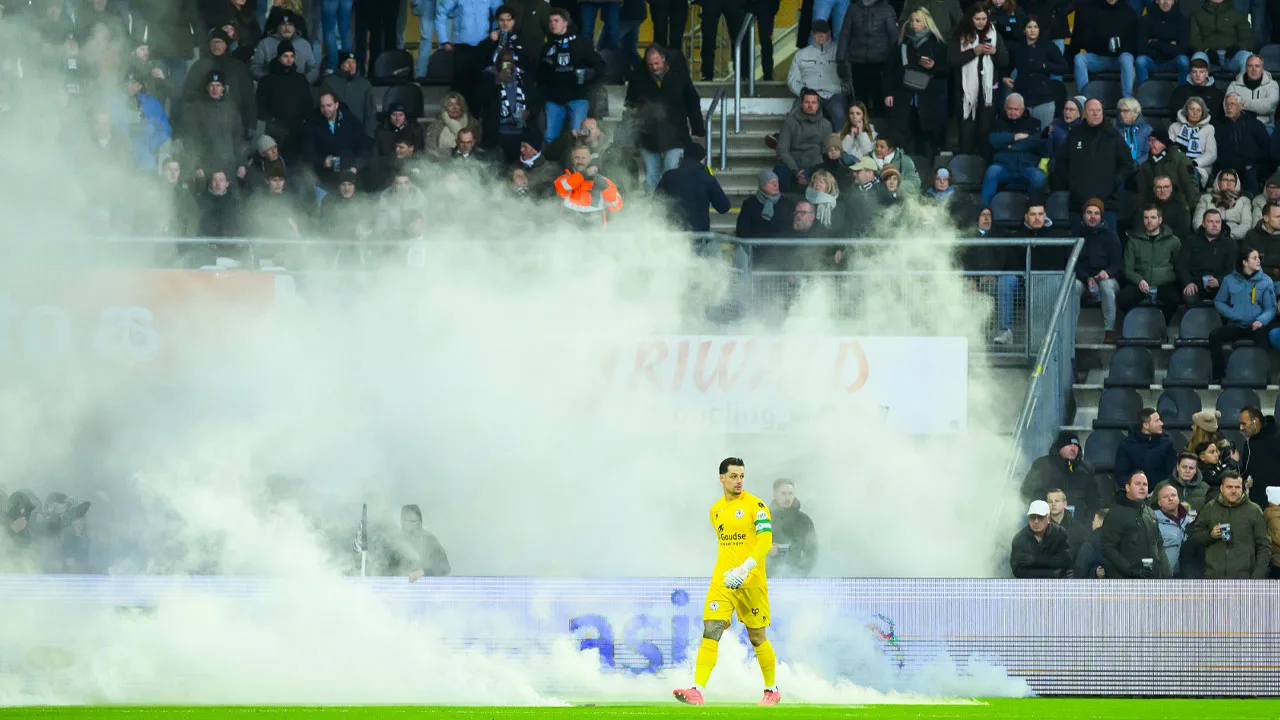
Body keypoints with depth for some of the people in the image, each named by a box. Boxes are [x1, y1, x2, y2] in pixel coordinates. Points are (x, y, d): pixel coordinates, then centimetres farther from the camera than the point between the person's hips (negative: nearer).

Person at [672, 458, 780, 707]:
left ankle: (771, 690, 25)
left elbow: (766, 540, -16)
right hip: (722, 581, 4)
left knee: (757, 637, 6)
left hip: (751, 581, -4)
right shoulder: (716, 510, 13)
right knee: (710, 631, -11)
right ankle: (697, 690, -19)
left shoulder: (754, 505, -6)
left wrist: (746, 568, -28)